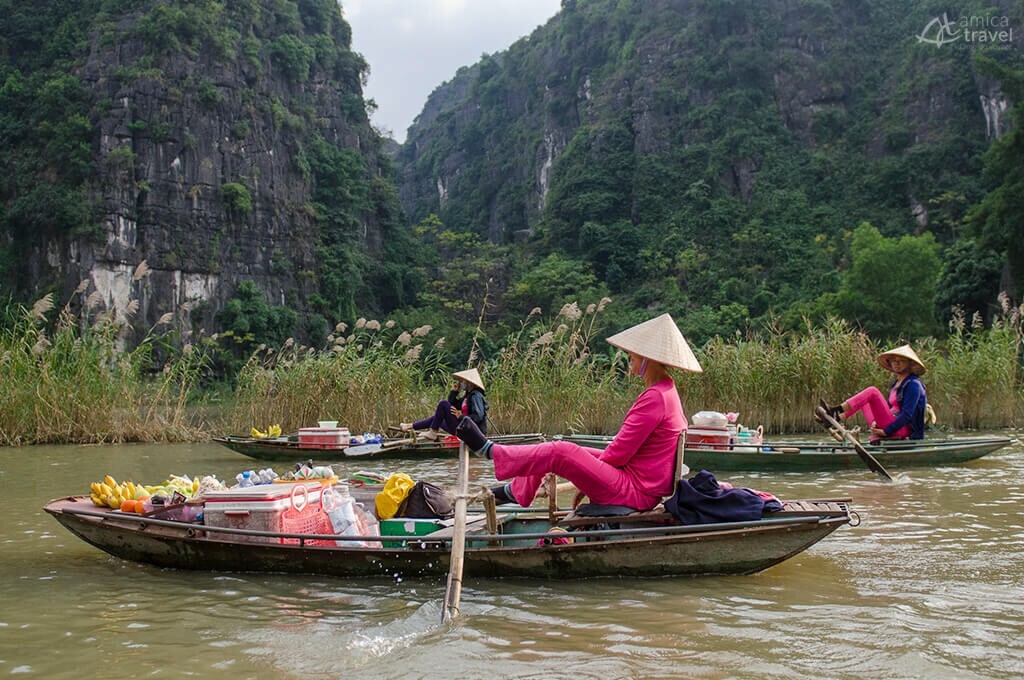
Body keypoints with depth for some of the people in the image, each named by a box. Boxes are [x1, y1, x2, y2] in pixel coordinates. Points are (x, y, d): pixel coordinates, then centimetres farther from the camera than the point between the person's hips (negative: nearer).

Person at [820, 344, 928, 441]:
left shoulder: (913, 384, -10)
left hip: (902, 430, -9)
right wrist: (875, 422, 3)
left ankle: (835, 411, -22)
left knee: (872, 392, -19)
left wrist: (886, 431, -19)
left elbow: (907, 415, -18)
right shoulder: (896, 383, 18)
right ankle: (836, 418, -4)